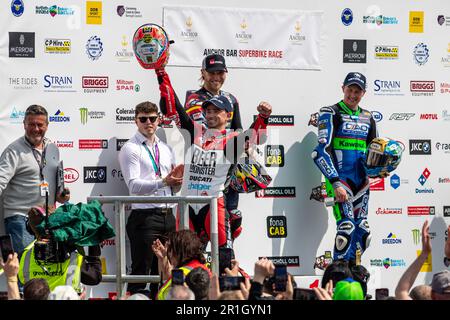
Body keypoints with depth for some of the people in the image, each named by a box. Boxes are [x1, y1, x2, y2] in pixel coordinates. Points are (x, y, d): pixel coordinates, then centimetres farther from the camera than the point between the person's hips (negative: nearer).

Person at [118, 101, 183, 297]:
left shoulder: (166, 149, 19)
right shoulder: (131, 149, -2)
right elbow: (134, 186, -13)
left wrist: (176, 181, 0)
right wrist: (163, 182, -24)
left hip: (167, 215, 6)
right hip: (145, 216, -6)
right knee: (141, 271, -6)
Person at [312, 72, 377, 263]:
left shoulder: (367, 117, 15)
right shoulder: (331, 113, -5)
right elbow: (321, 151, -14)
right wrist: (336, 183, -23)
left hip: (361, 180, 7)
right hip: (339, 178, -7)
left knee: (362, 231, 6)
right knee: (347, 227, -18)